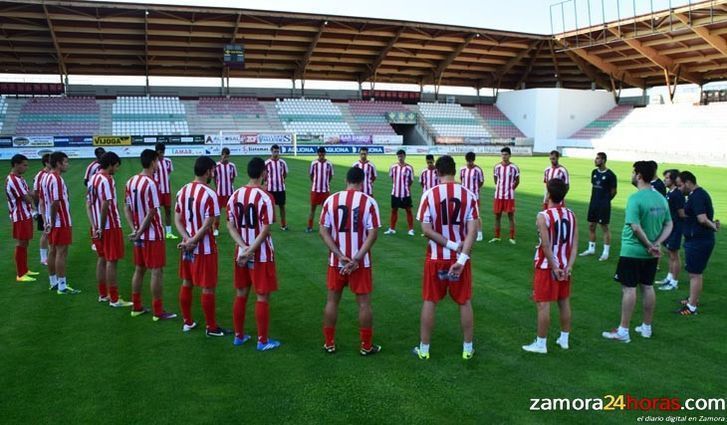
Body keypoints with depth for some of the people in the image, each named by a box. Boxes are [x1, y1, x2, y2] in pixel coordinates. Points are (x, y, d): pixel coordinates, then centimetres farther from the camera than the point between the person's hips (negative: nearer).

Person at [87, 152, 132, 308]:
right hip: (111, 227, -9)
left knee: (102, 259, 16)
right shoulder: (107, 180, -16)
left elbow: (88, 205, 11)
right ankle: (114, 299, 2)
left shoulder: (93, 179, 11)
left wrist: (95, 226, 6)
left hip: (98, 228, 9)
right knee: (112, 262, -4)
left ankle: (103, 294, 25)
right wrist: (102, 228, -15)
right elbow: (105, 206, -23)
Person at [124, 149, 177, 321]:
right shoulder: (150, 184, -19)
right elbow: (151, 213, -21)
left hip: (140, 236, 8)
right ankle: (158, 312, 5)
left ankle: (137, 307, 26)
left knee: (139, 270, 16)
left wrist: (134, 229, 4)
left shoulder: (130, 181, 6)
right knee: (157, 272, -1)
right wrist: (139, 232, -10)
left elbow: (127, 208, 8)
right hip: (154, 235, -8)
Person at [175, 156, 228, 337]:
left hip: (186, 246, 7)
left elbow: (177, 220, 3)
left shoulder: (182, 191, 3)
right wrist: (192, 241, -12)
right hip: (205, 248, -7)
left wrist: (187, 238, -7)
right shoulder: (209, 194, -18)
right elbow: (207, 225, -21)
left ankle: (188, 322, 30)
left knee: (186, 283, 17)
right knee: (208, 288, 2)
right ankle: (211, 328, 12)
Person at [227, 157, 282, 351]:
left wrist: (244, 248, -7)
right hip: (262, 255, -6)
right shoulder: (265, 197, -16)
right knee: (262, 297, 3)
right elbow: (265, 230, -20)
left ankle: (239, 336, 27)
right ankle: (263, 341, 11)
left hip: (240, 253, 6)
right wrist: (251, 251, -16)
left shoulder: (235, 195, 2)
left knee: (241, 294, 16)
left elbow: (230, 226, 1)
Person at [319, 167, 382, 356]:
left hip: (336, 260, 2)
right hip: (361, 261, -2)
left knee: (332, 300, 14)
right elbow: (373, 233, -14)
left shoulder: (331, 200, -2)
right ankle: (366, 346, 17)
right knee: (364, 303, 9)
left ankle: (329, 344, 23)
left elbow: (323, 231, -5)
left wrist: (340, 256, -10)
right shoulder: (369, 201, -8)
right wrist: (356, 259, -14)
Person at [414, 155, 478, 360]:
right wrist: (462, 258, -16)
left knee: (429, 302, 11)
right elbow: (472, 230, -12)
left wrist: (451, 245, -10)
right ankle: (468, 348, 25)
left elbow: (426, 230, -13)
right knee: (464, 302, 15)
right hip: (460, 257, 2)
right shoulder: (468, 195, -5)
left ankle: (424, 349, 20)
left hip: (436, 258, -1)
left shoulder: (429, 195, -10)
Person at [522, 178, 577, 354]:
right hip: (564, 267, 6)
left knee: (543, 304, 1)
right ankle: (564, 339, 28)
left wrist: (554, 267, -13)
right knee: (564, 302, 16)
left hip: (547, 267, -6)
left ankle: (541, 343, 8)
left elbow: (546, 246, -20)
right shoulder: (571, 215, 2)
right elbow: (574, 244, -2)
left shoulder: (543, 216, -17)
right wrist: (568, 267, -5)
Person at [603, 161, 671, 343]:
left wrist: (649, 245, -13)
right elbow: (669, 225, 8)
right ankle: (646, 327, 28)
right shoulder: (661, 198, 6)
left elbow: (636, 227, -24)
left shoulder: (635, 198, -18)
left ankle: (623, 331, 6)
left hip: (632, 251, -7)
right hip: (650, 254, 7)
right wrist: (656, 244, -2)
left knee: (629, 288, -1)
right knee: (647, 287, 16)